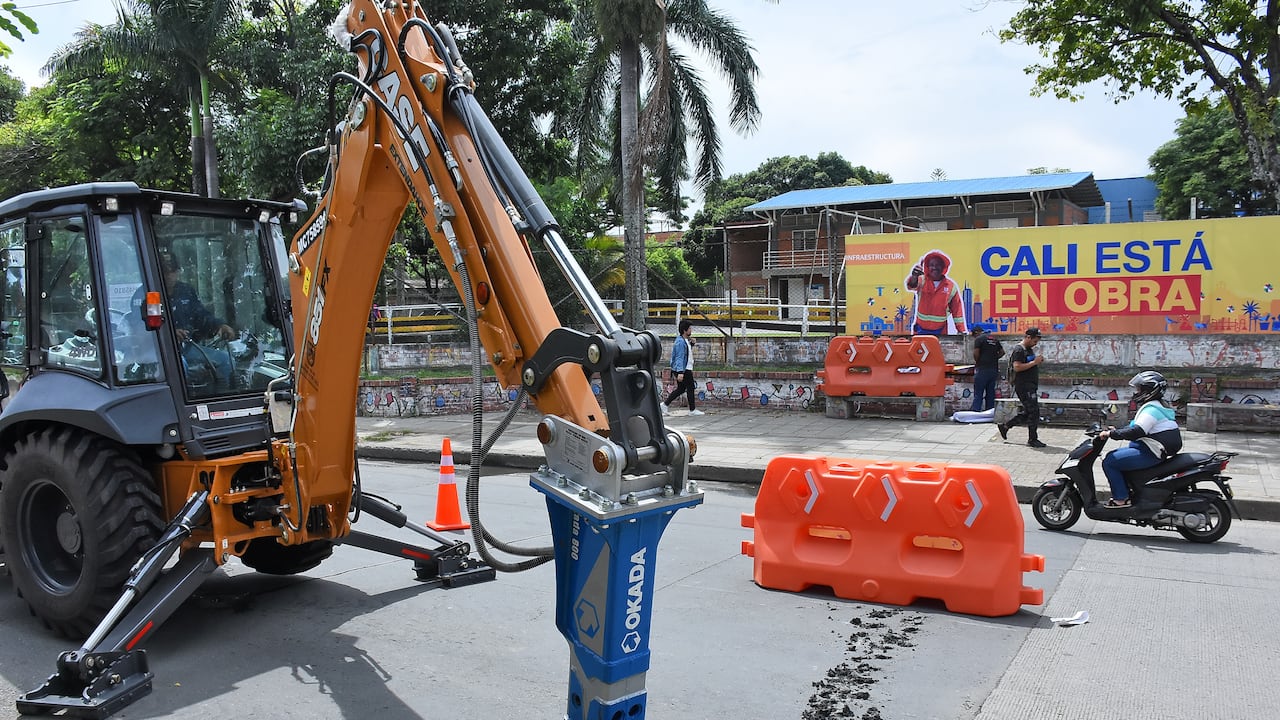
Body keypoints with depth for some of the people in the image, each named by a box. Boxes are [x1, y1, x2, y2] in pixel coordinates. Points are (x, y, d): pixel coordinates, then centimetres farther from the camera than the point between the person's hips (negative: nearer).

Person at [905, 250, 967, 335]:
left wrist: (962, 330, 5)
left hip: (940, 331, 1)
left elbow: (957, 310, 7)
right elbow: (911, 285, -29)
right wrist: (914, 277, -53)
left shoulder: (951, 286, 2)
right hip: (921, 330, -1)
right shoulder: (922, 281, -4)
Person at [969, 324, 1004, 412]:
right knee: (990, 392, 10)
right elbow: (1002, 352, 17)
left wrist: (976, 361, 3)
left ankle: (975, 412, -10)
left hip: (983, 369, -7)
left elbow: (976, 353, -14)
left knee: (978, 393, -5)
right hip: (994, 369, 7)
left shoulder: (979, 339, -6)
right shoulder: (994, 339, 16)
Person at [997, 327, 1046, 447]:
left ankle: (1004, 426, 23)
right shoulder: (1019, 350, -14)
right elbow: (1017, 367, -23)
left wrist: (1038, 362, 9)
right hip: (1023, 386, -10)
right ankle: (1033, 439, 2)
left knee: (1027, 413, 13)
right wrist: (1034, 362, -21)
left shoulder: (1029, 350, 18)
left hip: (1031, 386, 10)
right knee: (1034, 412, -7)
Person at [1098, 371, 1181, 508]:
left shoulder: (1152, 409, -17)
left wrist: (1112, 434, -25)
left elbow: (1137, 431, -28)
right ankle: (1124, 492, 16)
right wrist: (1117, 431, 12)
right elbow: (1134, 426, 24)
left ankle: (1121, 499, -11)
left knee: (1109, 462, -15)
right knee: (1112, 456, 16)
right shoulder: (1153, 406, 18)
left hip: (1149, 454, -11)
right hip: (1149, 450, 11)